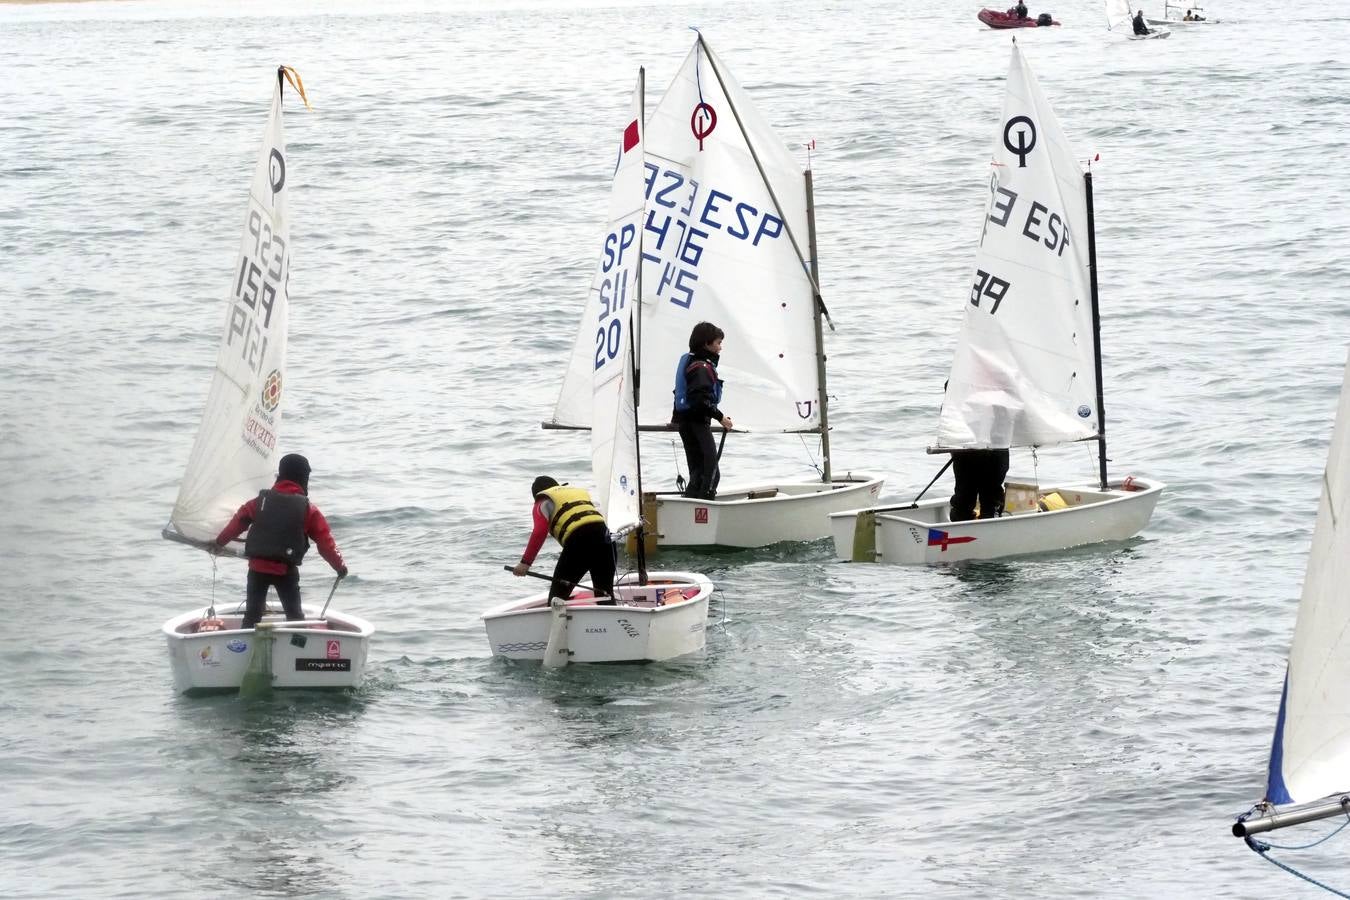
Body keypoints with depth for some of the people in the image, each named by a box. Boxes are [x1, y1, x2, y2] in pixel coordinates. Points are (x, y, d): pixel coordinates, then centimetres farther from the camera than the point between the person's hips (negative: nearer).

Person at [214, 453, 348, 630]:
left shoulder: (260, 502, 3)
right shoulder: (308, 510, -2)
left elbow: (237, 522, 13)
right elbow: (325, 541, -1)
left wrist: (219, 542, 28)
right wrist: (340, 566, 11)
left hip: (258, 567, 2)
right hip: (286, 570, -2)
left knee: (252, 612, 10)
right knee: (294, 615, 6)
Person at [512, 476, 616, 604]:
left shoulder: (544, 502, 17)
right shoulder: (581, 492, 36)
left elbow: (539, 532, -1)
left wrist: (525, 562, -4)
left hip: (578, 539, -5)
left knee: (558, 592, 2)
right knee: (605, 594, 12)